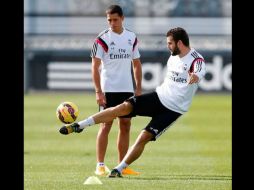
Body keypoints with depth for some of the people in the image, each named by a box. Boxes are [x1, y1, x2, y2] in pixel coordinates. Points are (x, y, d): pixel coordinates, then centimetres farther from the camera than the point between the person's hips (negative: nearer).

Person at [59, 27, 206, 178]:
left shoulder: (196, 59, -16)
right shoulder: (173, 57, 10)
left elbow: (200, 73, -40)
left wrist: (194, 77, -64)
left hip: (173, 109, -6)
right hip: (159, 96, 6)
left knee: (144, 137, -13)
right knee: (125, 107, -15)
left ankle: (119, 169, 0)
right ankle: (79, 126, -15)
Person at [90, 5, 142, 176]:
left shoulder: (132, 38, 9)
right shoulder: (102, 39, -5)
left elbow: (136, 64, 16)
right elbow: (95, 67, -7)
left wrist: (138, 89, 9)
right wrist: (98, 91, -15)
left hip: (127, 89, 5)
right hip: (108, 90, -5)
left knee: (125, 126, 6)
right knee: (106, 125, -7)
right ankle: (100, 165, -4)